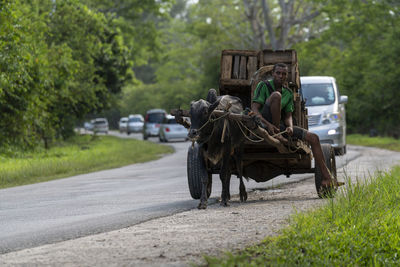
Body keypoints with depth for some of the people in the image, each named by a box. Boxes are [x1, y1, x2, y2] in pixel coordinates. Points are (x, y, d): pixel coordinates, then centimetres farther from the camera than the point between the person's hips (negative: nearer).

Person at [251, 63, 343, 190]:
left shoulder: (288, 93, 14)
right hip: (263, 124, -6)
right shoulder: (264, 85, -4)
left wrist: (290, 127, -17)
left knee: (313, 137, -8)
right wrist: (268, 125, -31)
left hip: (280, 125, 6)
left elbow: (288, 116, 9)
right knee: (276, 95, -30)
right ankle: (276, 135, -27)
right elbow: (254, 109, -14)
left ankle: (326, 178, -11)